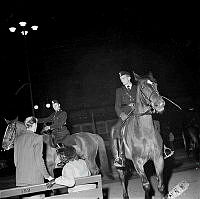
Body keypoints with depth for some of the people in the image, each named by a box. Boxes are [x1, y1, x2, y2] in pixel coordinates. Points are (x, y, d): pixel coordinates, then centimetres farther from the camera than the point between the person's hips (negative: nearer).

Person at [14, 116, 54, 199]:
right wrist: (47, 176, -6)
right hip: (35, 178, -6)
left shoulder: (18, 139, 9)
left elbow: (15, 160, 11)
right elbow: (39, 159, -12)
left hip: (20, 178, 6)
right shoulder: (37, 138, -8)